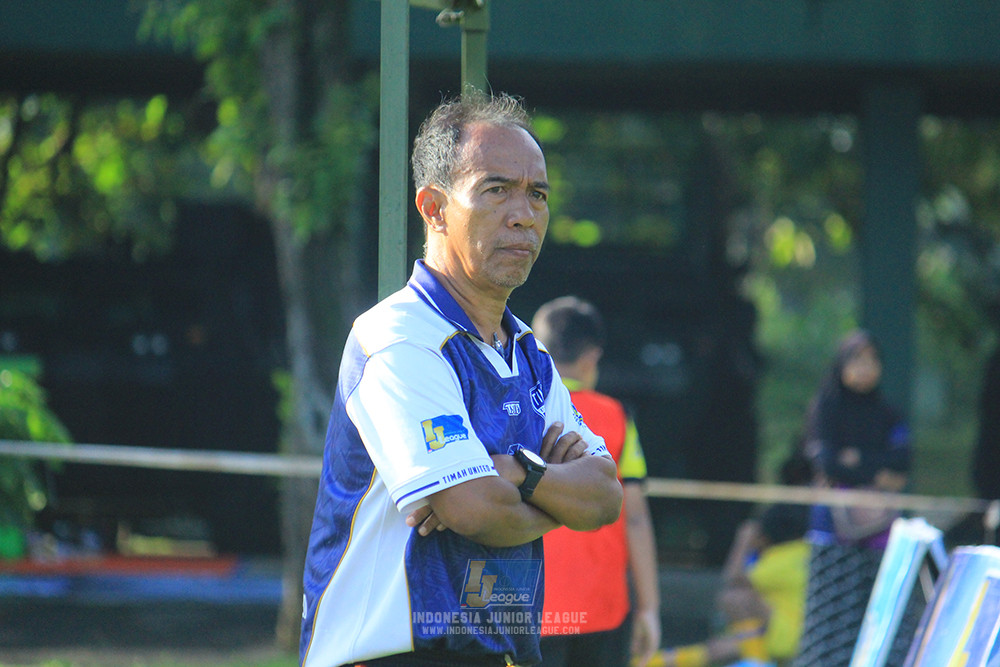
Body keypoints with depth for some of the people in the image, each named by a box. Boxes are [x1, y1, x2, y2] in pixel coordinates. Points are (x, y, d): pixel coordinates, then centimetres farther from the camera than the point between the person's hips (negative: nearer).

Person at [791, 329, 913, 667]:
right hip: (836, 522, -3)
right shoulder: (826, 407, 3)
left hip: (879, 522, 3)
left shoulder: (886, 413, 14)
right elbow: (827, 462, -9)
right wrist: (878, 476, -5)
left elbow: (903, 460, 0)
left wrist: (858, 460, -9)